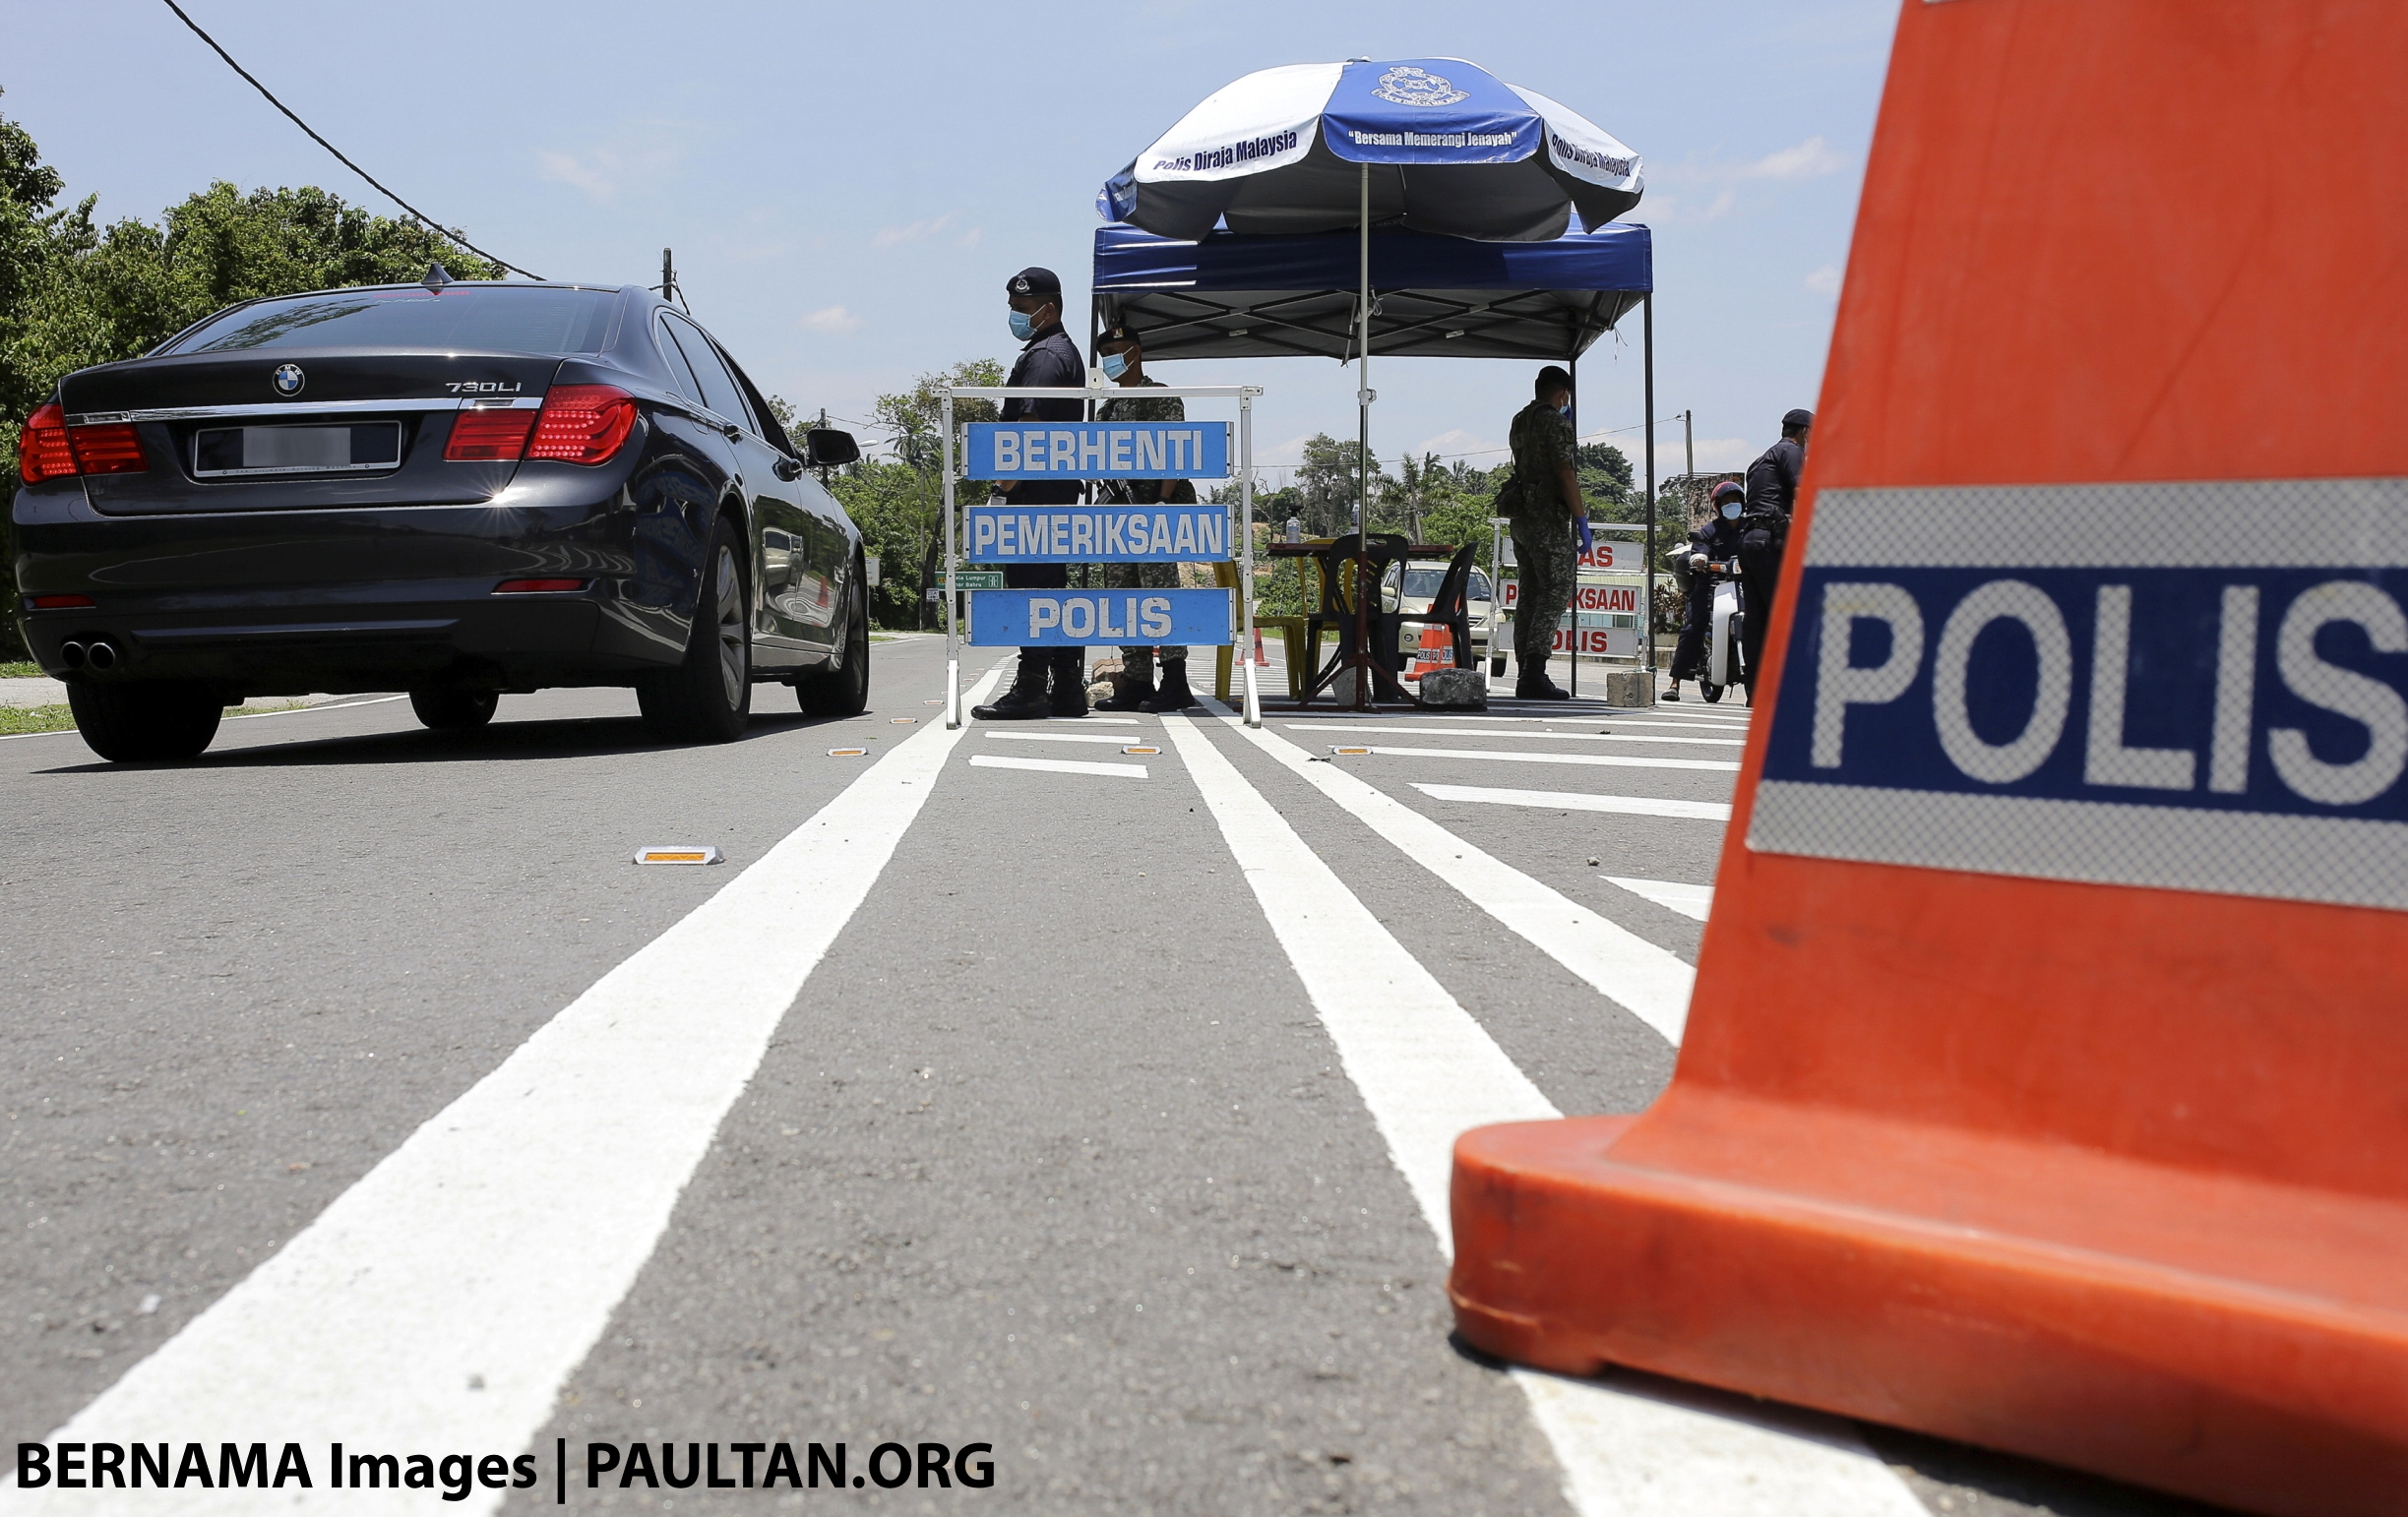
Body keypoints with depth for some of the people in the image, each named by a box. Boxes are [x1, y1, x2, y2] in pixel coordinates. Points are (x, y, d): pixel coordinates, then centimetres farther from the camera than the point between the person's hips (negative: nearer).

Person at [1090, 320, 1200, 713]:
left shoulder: (1161, 396, -1)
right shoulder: (1107, 409, 21)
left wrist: (1164, 500, -20)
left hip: (1155, 508, -9)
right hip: (1118, 514, 9)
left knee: (1160, 589, -14)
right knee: (1121, 595, 6)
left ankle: (1175, 680, -14)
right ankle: (1136, 681, 10)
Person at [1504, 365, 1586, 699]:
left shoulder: (1520, 421, 17)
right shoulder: (1555, 422, -9)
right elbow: (1565, 474, -16)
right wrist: (1582, 520, -12)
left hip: (1521, 518, 9)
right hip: (1549, 520, -9)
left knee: (1531, 594, 10)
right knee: (1557, 591, -8)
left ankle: (1526, 675, 10)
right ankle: (1534, 674, -18)